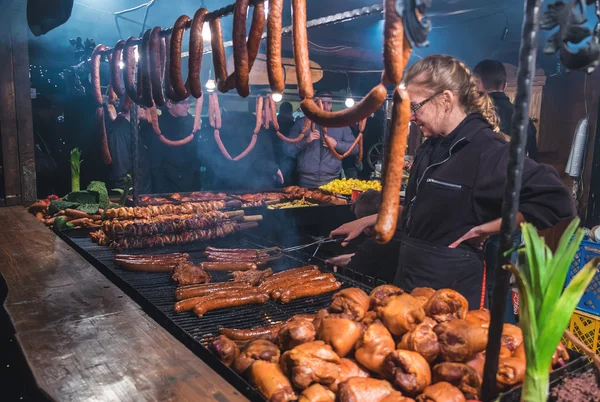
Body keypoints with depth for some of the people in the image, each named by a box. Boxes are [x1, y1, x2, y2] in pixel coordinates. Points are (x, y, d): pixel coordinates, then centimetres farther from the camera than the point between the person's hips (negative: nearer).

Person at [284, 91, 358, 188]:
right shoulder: (301, 123, 6)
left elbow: (355, 148, 8)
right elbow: (288, 150, 2)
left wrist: (337, 144, -8)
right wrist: (305, 140, -14)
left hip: (332, 180, 1)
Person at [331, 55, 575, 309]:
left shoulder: (488, 150, -20)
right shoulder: (432, 147, 6)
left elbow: (556, 202, -24)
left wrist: (485, 228, -20)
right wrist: (367, 221, 17)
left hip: (452, 287, -8)